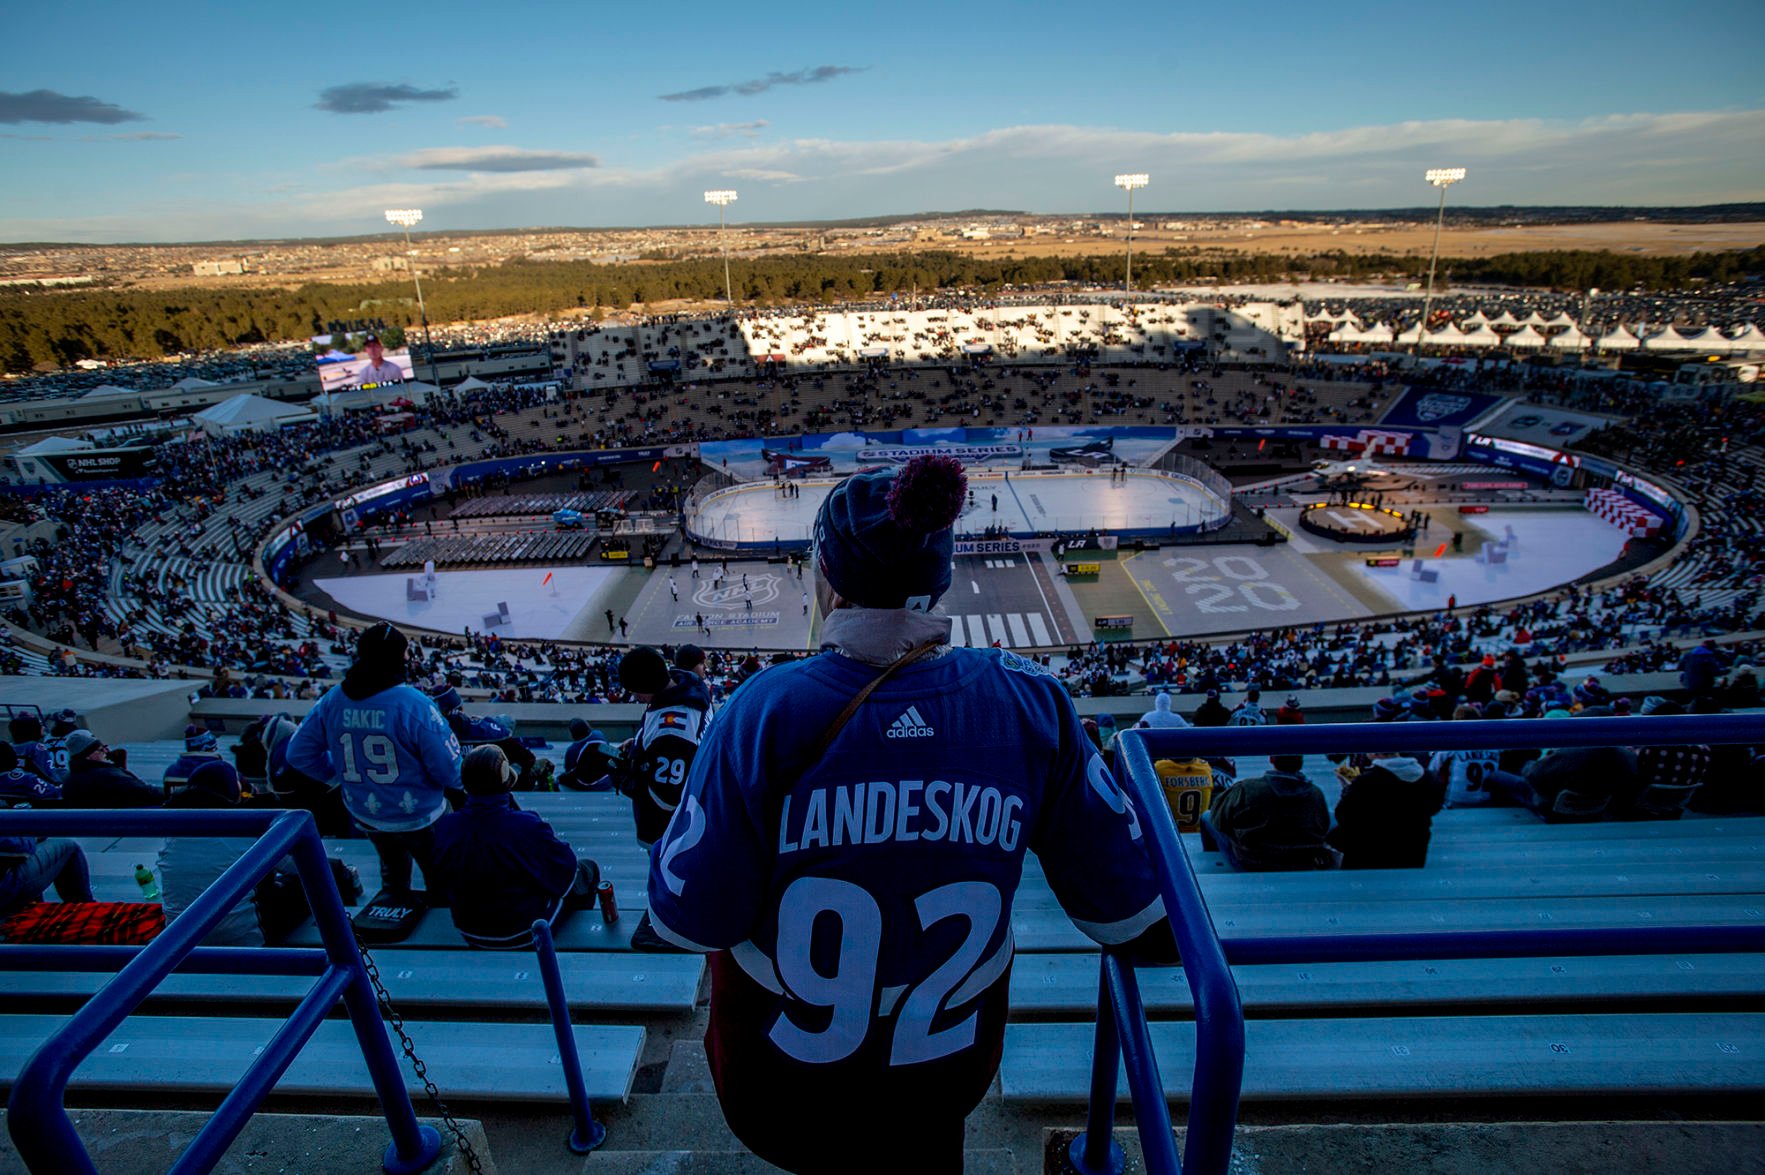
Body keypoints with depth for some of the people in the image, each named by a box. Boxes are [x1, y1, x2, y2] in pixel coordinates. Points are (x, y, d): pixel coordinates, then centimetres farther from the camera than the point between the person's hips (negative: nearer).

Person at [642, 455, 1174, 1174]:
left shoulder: (768, 711, -28)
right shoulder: (1029, 702, -21)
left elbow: (689, 920, -19)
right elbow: (1124, 906, -13)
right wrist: (1165, 942, 10)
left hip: (785, 1077, -2)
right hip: (946, 1070, 3)